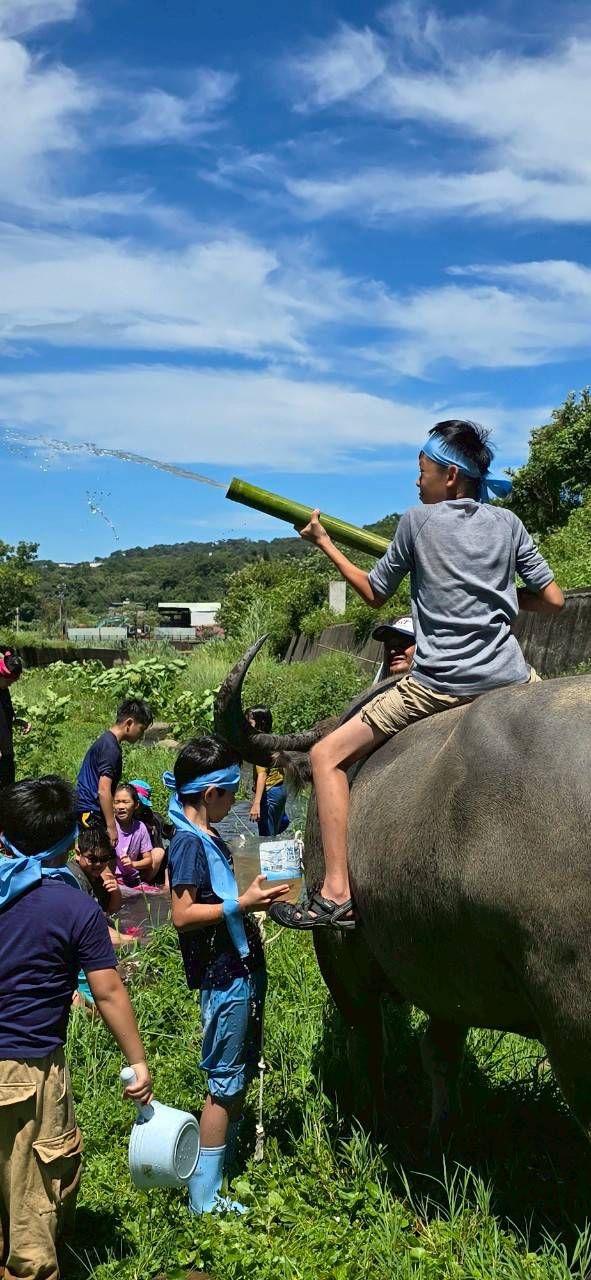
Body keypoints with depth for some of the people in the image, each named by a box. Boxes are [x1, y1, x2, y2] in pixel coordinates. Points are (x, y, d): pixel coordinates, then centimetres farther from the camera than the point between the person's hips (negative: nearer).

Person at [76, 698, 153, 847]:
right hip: (91, 813, -10)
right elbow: (103, 791, -22)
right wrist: (111, 827, -20)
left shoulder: (106, 740, 15)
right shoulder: (110, 748, -16)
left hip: (84, 811, 10)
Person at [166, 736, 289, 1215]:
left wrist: (258, 894, 11)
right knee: (225, 1083, -1)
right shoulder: (189, 842, -17)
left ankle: (225, 1164, 32)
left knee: (241, 1075, 18)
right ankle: (205, 1197, 8)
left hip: (243, 969, 9)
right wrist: (242, 904, -25)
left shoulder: (210, 838, 12)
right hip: (224, 978, -9)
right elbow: (183, 915, -23)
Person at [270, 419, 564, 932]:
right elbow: (553, 599, 11)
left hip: (438, 685, -4)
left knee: (328, 755, 4)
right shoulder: (507, 523, 10)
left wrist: (324, 543, 23)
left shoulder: (417, 521, 2)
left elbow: (375, 593, 12)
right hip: (511, 678, 4)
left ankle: (336, 895, -6)